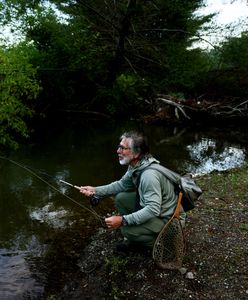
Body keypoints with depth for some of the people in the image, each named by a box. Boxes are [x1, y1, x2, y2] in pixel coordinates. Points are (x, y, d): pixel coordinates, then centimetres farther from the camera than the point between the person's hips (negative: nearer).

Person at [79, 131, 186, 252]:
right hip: (154, 207, 9)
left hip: (169, 219, -9)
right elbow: (121, 184, 11)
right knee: (120, 198, 4)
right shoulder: (135, 165, -4)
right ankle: (135, 235, 18)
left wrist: (123, 220, -33)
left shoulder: (149, 174, -33)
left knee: (127, 229, -21)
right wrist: (95, 190, 1)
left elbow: (153, 210, -35)